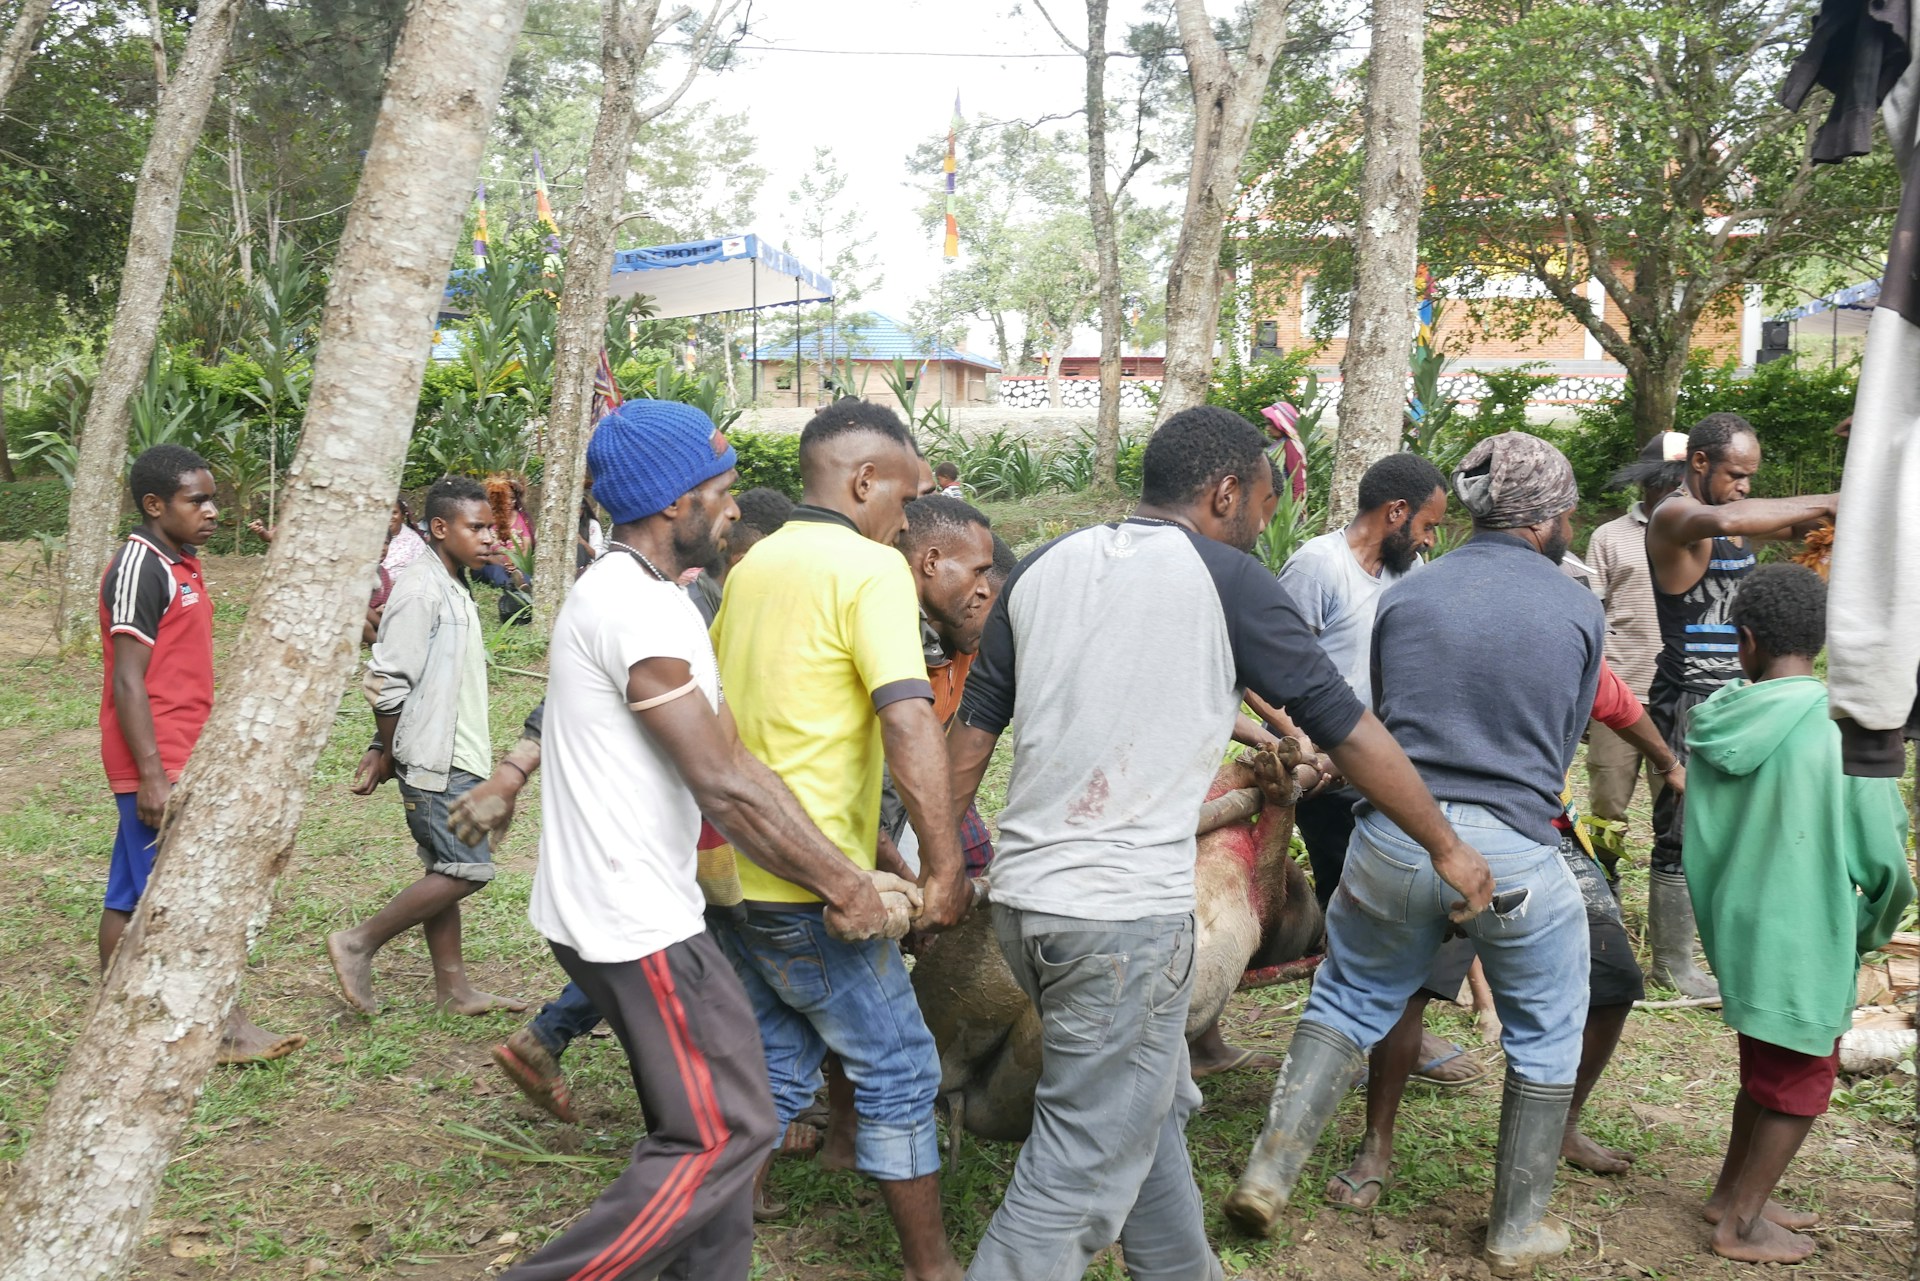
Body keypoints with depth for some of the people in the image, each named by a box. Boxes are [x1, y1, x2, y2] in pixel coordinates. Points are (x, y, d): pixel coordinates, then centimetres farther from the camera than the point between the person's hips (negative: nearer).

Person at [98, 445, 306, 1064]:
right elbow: (127, 682, -19)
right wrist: (152, 776, -23)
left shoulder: (179, 564, 14)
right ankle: (226, 1028, 4)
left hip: (177, 762, 9)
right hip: (157, 766, -9)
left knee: (132, 897, 13)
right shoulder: (140, 567, -15)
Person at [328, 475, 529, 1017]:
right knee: (467, 870, -8)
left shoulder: (454, 588, 15)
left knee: (446, 871, 12)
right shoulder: (421, 590, -16)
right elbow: (388, 682, -18)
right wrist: (389, 753, -7)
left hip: (453, 758, 10)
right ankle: (358, 943, 1)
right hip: (434, 761, -10)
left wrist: (384, 750, 14)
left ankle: (452, 987, 18)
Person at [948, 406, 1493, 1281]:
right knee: (1080, 1171, 1)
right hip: (1127, 918, -7)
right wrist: (1447, 848, 11)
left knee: (1149, 1107, 24)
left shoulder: (1044, 569, 9)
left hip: (1023, 896, 7)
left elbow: (971, 735, 11)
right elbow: (1348, 730, 0)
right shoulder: (1226, 580, -5)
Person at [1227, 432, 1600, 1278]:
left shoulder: (1403, 597, 5)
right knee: (1545, 1036, 20)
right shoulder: (1578, 611, 2)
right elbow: (1565, 743, 12)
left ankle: (1270, 1171, 15)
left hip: (1392, 842, 2)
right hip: (1514, 857, -2)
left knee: (1348, 1000, 22)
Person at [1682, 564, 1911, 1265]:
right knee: (1800, 1079, 12)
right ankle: (1743, 1223, 22)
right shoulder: (1846, 728, -17)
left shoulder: (1718, 724, -3)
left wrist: (1721, 922, 16)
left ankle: (1732, 1191, 37)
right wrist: (1875, 928, 6)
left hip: (1737, 930, 5)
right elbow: (1883, 856, -12)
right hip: (1806, 943, -5)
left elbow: (1699, 838, 4)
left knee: (1765, 1068, 23)